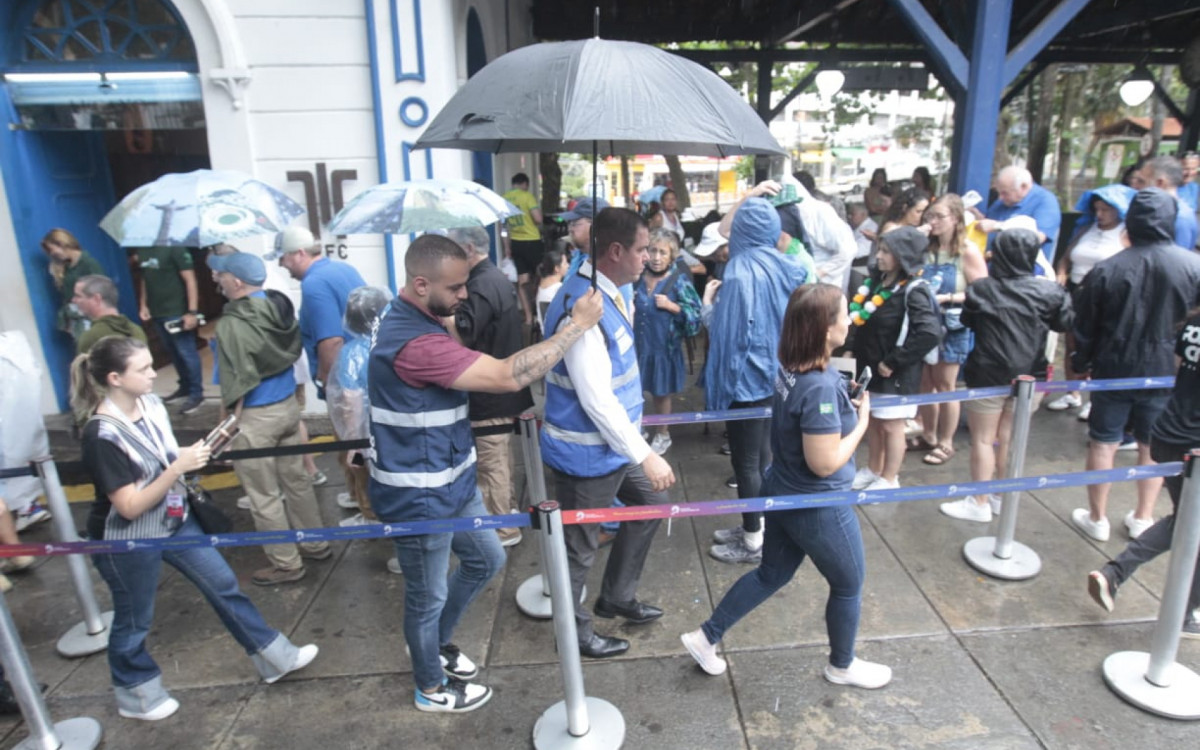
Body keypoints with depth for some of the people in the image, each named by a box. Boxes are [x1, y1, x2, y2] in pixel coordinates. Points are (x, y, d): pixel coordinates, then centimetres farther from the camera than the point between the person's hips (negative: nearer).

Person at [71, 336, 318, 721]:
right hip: (128, 542, -7)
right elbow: (131, 507, -26)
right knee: (134, 620, 15)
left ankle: (273, 657, 25)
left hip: (174, 521, 7)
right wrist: (179, 467, -33)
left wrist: (195, 453, -9)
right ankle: (135, 693, 41)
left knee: (224, 585, 12)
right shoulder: (102, 436, -28)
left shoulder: (151, 403, -6)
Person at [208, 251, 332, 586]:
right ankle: (315, 544, 31)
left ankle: (286, 564, 18)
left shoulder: (232, 324, -20)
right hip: (288, 405, 8)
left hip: (255, 416, -7)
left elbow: (237, 383, -18)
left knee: (264, 496, 6)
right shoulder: (278, 307, 1)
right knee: (296, 480, 19)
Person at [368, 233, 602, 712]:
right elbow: (508, 377, -35)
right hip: (419, 497, -10)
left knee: (486, 560, 23)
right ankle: (432, 688, 38)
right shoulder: (412, 342, -32)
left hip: (450, 482, 10)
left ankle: (435, 642, 45)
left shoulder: (416, 320, 3)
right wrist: (578, 324, -29)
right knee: (428, 595, 13)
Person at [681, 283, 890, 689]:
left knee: (771, 574, 24)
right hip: (818, 507, -8)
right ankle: (842, 665, 42)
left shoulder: (789, 369, -5)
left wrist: (846, 410, 2)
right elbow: (825, 462, -27)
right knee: (849, 585, 18)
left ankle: (706, 637, 32)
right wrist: (862, 423, -15)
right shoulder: (820, 387, -31)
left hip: (783, 493, 8)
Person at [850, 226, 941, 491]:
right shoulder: (877, 280, 3)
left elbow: (930, 332, -32)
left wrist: (894, 362, -26)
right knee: (872, 420, 20)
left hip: (895, 373, -7)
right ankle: (874, 470, 38)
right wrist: (857, 350, 6)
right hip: (870, 366, 8)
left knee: (891, 427, 7)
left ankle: (889, 480, 24)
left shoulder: (914, 291, -20)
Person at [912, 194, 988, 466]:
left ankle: (945, 443, 23)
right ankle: (928, 435, 32)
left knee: (945, 386, 8)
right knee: (925, 384, 14)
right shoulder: (925, 247, -1)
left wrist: (946, 298, -19)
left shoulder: (968, 251, -11)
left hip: (951, 328, -4)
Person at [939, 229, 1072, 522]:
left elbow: (967, 321, 5)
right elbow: (1064, 323, 11)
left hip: (988, 374, -3)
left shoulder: (982, 289, -13)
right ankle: (1004, 497, 29)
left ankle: (980, 503, 14)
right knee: (1009, 439, 17)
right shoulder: (1049, 291, -7)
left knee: (983, 440, 8)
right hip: (1029, 375, 4)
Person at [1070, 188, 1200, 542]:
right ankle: (1143, 518, 27)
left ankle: (1097, 519, 19)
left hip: (1113, 370, -1)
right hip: (1164, 372, 1)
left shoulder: (1105, 270, -11)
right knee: (1152, 446, 16)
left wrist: (1082, 363, 9)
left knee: (1103, 443, 10)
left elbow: (1085, 326, -4)